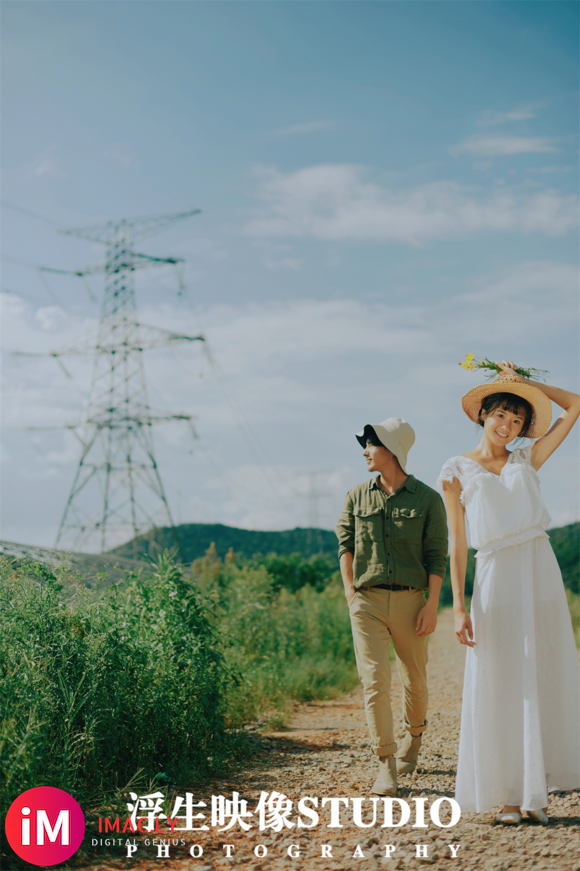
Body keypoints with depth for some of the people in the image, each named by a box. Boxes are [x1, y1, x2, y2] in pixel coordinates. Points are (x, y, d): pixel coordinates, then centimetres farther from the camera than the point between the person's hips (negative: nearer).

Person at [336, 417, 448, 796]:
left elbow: (437, 556, 1)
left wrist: (432, 605, -7)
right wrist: (350, 590, 0)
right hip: (367, 601, 1)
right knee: (375, 682, -9)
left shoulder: (427, 499, 2)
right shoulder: (357, 496, 10)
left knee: (415, 679, 12)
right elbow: (345, 543, 12)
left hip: (409, 600, -1)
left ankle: (415, 735, 41)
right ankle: (386, 765, -3)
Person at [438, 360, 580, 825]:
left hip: (541, 572, 3)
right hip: (495, 577, -3)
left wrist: (522, 381, 11)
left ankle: (537, 789, 14)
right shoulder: (456, 472, 3)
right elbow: (457, 544, 1)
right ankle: (508, 796, 7)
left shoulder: (527, 461, 11)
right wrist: (459, 607, -6)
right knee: (500, 687, 0)